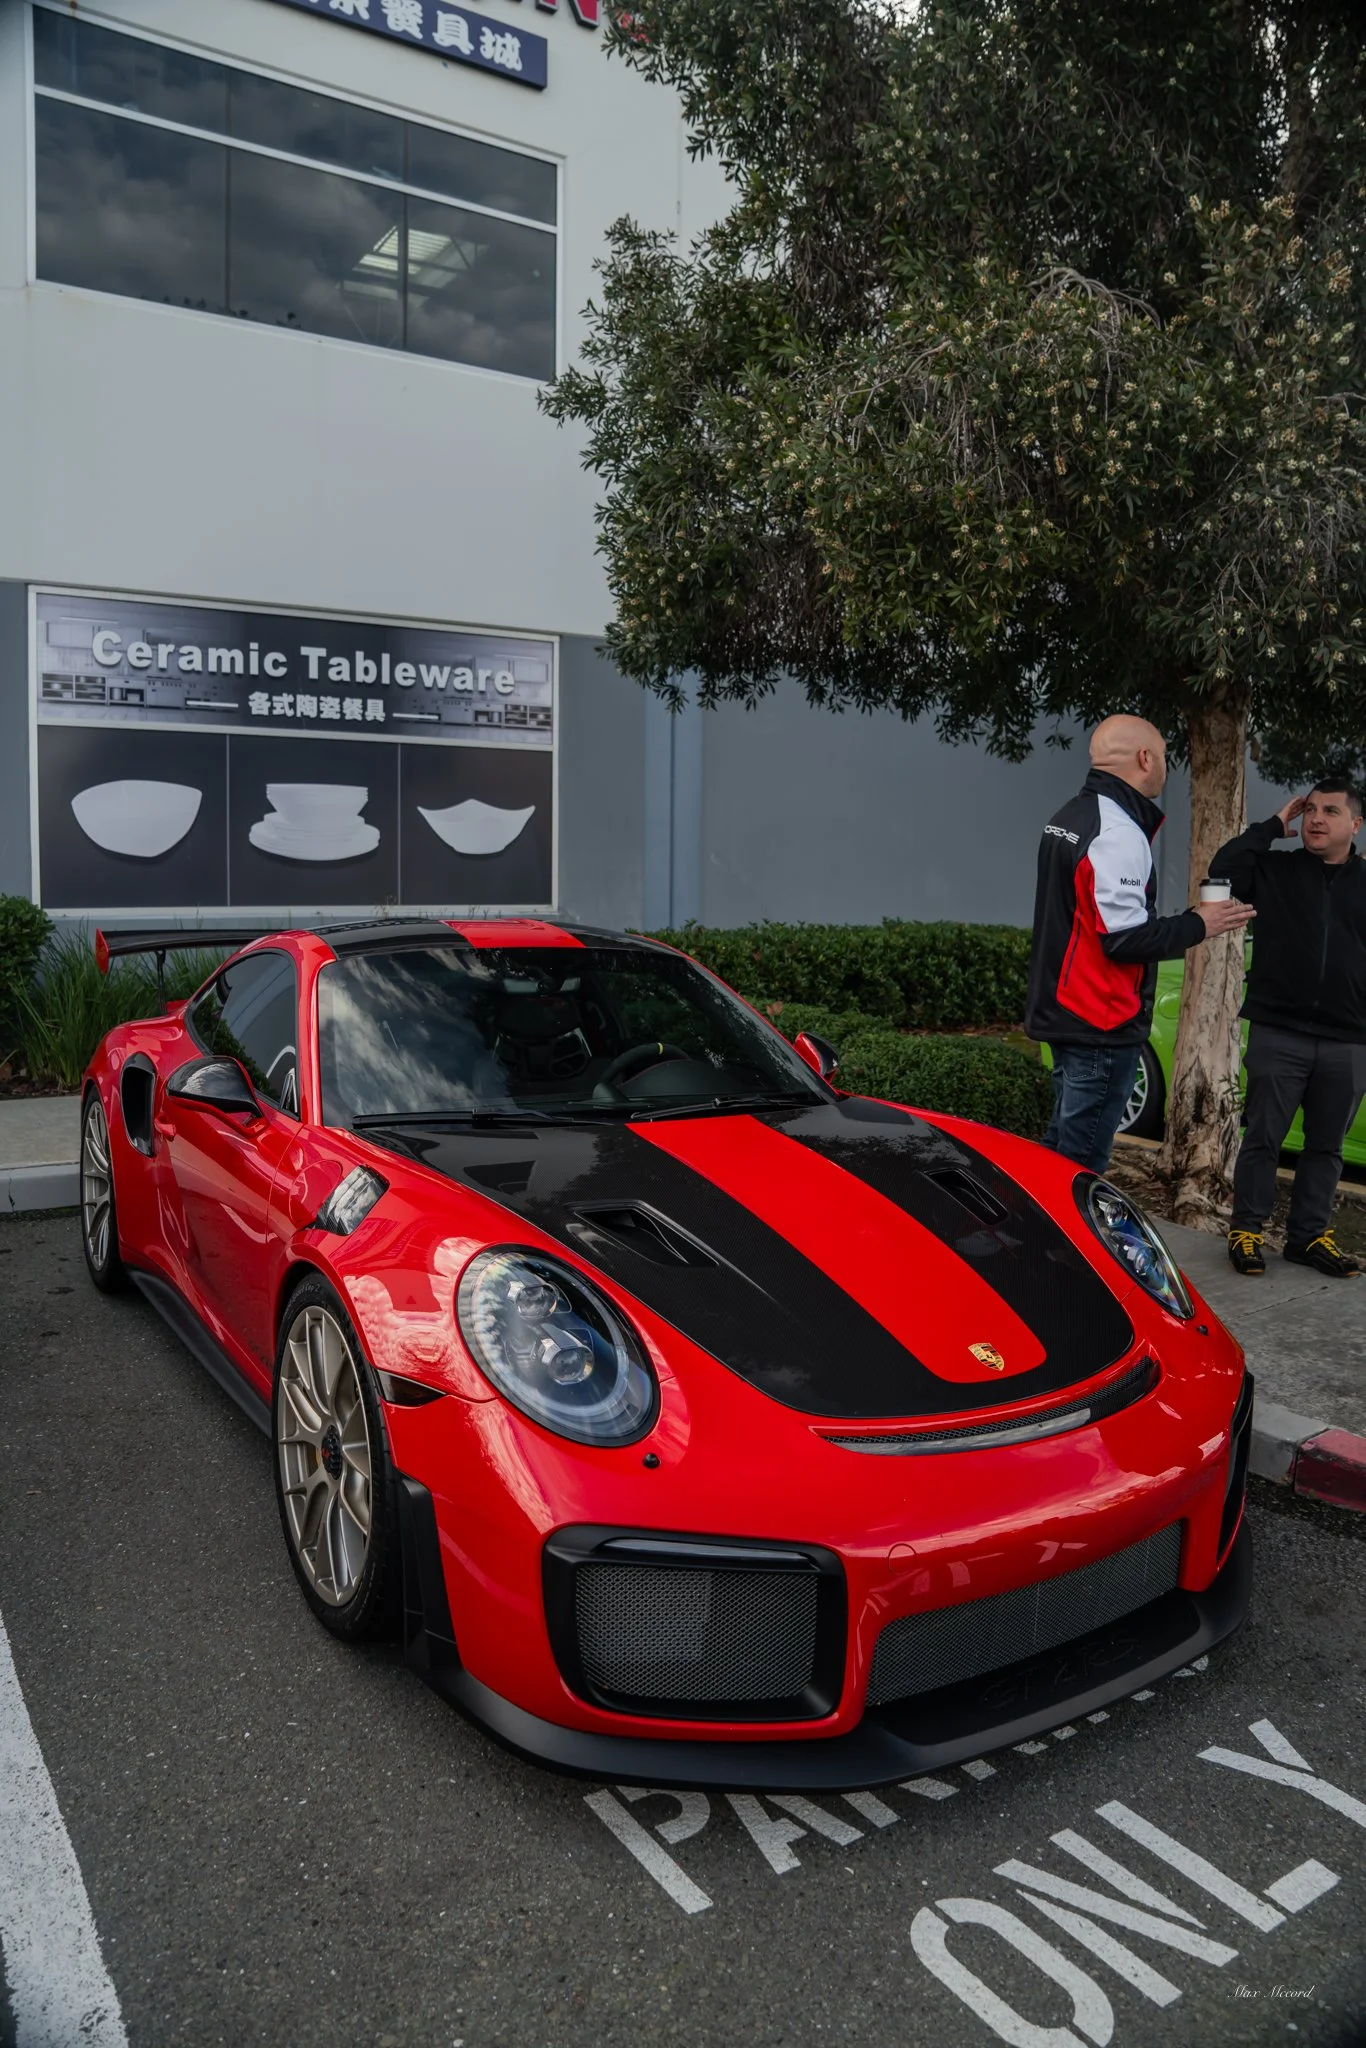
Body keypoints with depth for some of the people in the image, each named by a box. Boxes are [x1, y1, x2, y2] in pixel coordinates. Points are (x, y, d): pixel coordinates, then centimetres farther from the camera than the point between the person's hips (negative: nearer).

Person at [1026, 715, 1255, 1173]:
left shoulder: (1069, 818, 13)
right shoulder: (1119, 831, -18)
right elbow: (1124, 938, -23)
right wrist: (1198, 926, -7)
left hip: (1061, 1013, 10)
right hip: (1102, 1027, -10)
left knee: (1061, 1147, 19)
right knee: (1081, 1161, -3)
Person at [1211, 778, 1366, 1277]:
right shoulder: (1275, 870, 5)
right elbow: (1222, 869, -13)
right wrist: (1274, 827, -7)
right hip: (1278, 1035, -2)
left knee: (1326, 1145, 10)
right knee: (1263, 1137, 4)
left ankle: (1309, 1235, 21)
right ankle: (1246, 1230, 14)